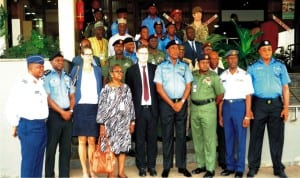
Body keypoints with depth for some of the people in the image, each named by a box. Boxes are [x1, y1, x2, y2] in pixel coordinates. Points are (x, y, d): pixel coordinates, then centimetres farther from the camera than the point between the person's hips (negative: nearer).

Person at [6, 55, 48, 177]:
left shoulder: (41, 83, 11)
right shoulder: (22, 84, -12)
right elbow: (11, 106, -11)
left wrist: (43, 122, 13)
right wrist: (15, 126, -5)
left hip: (42, 126, 7)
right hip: (29, 126, -7)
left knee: (38, 160, 15)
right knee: (29, 161, 0)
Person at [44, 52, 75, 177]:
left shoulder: (67, 77, 14)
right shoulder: (47, 77, -4)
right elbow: (48, 98, -10)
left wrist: (70, 110, -2)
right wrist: (61, 112, -12)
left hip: (68, 114, 5)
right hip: (54, 115, -5)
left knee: (66, 147, 8)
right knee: (51, 147, 0)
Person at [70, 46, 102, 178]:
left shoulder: (97, 70, 12)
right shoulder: (76, 69, 7)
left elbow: (100, 88, 12)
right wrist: (72, 105, -2)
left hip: (94, 107, 1)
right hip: (81, 107, -1)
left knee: (92, 140, 2)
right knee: (82, 140, 2)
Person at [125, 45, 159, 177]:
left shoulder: (154, 68, 7)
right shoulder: (131, 70, 3)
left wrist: (158, 106, 0)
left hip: (152, 108, 1)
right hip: (139, 109, -1)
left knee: (152, 139, 7)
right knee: (140, 140, 5)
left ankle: (152, 166, 18)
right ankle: (141, 167, 16)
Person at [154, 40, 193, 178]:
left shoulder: (184, 66, 10)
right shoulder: (161, 67, 4)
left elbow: (188, 86, 6)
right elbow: (159, 88, -2)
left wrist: (181, 102, -7)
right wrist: (172, 103, -8)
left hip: (182, 103, 2)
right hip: (166, 103, -2)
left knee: (181, 135, 5)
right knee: (167, 135, 2)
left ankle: (182, 166, 12)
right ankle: (167, 166, 9)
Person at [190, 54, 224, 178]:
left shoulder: (214, 76, -1)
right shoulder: (193, 75, 7)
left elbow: (220, 94, 1)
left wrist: (212, 105, 6)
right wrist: (192, 104, 6)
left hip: (208, 108, -4)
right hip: (194, 108, 4)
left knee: (209, 139, -2)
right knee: (197, 138, 11)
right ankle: (201, 165, 24)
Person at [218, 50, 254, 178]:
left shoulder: (245, 75, -1)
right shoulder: (223, 76, 9)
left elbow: (248, 96, -4)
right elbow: (221, 96, 10)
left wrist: (247, 115, -10)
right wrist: (220, 115, 8)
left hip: (240, 106, -3)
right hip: (226, 106, 3)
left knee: (240, 138, 2)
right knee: (228, 138, 9)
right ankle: (230, 166, 21)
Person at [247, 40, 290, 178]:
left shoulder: (280, 66, 10)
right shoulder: (252, 67, 7)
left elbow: (285, 88, 8)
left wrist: (286, 107, -1)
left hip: (276, 104, 1)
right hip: (259, 104, -1)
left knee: (277, 137, 6)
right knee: (256, 137, 4)